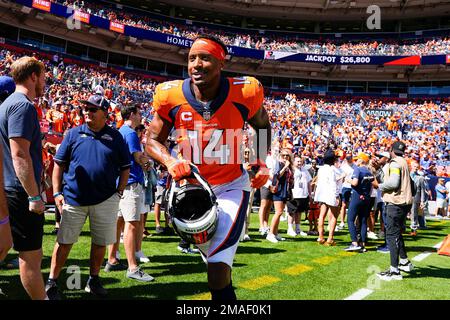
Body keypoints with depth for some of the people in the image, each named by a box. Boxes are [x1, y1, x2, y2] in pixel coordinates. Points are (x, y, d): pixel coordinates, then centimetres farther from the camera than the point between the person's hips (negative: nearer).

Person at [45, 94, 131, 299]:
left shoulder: (115, 137, 3)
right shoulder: (74, 134, 3)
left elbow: (125, 167, 8)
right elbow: (59, 164, 5)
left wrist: (119, 192, 0)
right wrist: (57, 193, -1)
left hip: (105, 200, 1)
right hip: (74, 197, 0)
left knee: (100, 242, 10)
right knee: (64, 241, 4)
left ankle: (93, 281, 27)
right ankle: (51, 283, 18)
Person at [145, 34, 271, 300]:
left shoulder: (245, 93, -17)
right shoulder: (171, 96, -15)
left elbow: (263, 125, 7)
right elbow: (153, 140, -1)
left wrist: (262, 163, 1)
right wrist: (170, 162, -20)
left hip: (231, 186, -2)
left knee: (218, 272, -13)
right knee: (215, 259, 23)